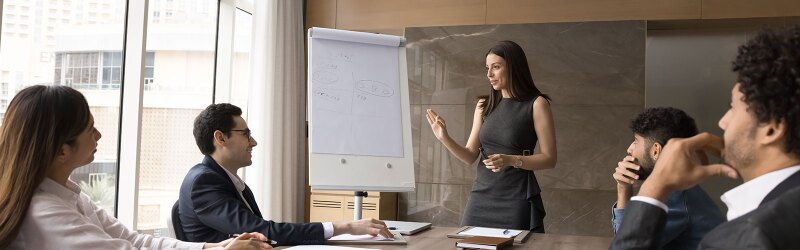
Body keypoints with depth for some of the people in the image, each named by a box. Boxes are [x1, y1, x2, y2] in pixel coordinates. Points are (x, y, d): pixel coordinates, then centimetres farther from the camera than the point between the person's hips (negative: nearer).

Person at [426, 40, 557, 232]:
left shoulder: (536, 104, -5)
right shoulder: (485, 105, 9)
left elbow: (549, 159, -7)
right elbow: (470, 156, 7)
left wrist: (511, 160, -21)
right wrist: (444, 138, -9)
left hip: (517, 198, -4)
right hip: (481, 195, 4)